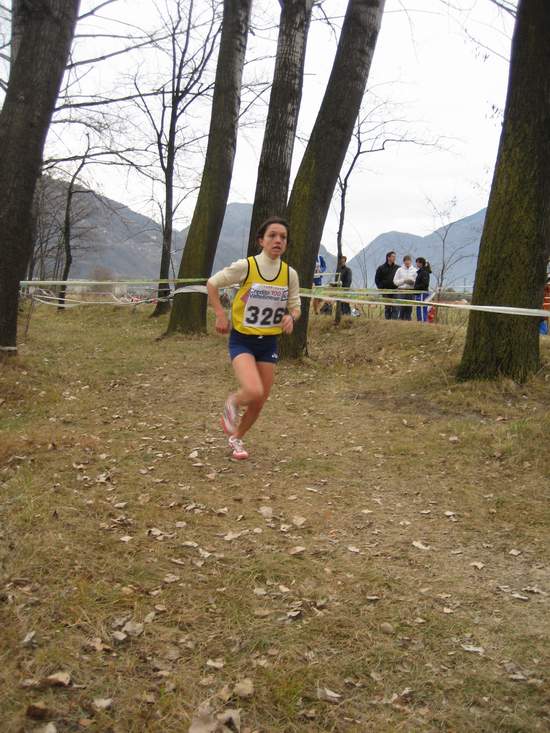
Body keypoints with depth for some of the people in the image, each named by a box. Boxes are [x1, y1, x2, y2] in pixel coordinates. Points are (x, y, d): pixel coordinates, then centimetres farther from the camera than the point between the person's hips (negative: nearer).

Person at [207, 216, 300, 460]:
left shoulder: (290, 274, -3)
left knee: (260, 401, 9)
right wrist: (221, 315, -8)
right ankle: (232, 403, 12)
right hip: (242, 340, -4)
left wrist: (290, 317, -15)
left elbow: (295, 306, 8)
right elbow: (212, 283, -1)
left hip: (269, 343, 4)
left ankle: (236, 438, 35)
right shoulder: (245, 266, -14)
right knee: (253, 391, -25)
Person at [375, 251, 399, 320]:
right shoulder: (381, 268, 6)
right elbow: (377, 280, 6)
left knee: (396, 308, -9)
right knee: (387, 308, 5)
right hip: (386, 291, 0)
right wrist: (381, 288, -6)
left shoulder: (398, 268, 9)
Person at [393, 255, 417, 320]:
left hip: (411, 290, 1)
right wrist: (403, 280, -8)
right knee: (402, 306, -6)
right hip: (402, 290, -1)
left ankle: (408, 319, 8)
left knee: (409, 307, 1)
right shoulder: (399, 270, 8)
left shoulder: (414, 270, 7)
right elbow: (395, 281, 4)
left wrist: (413, 281, -14)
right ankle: (401, 319, 0)